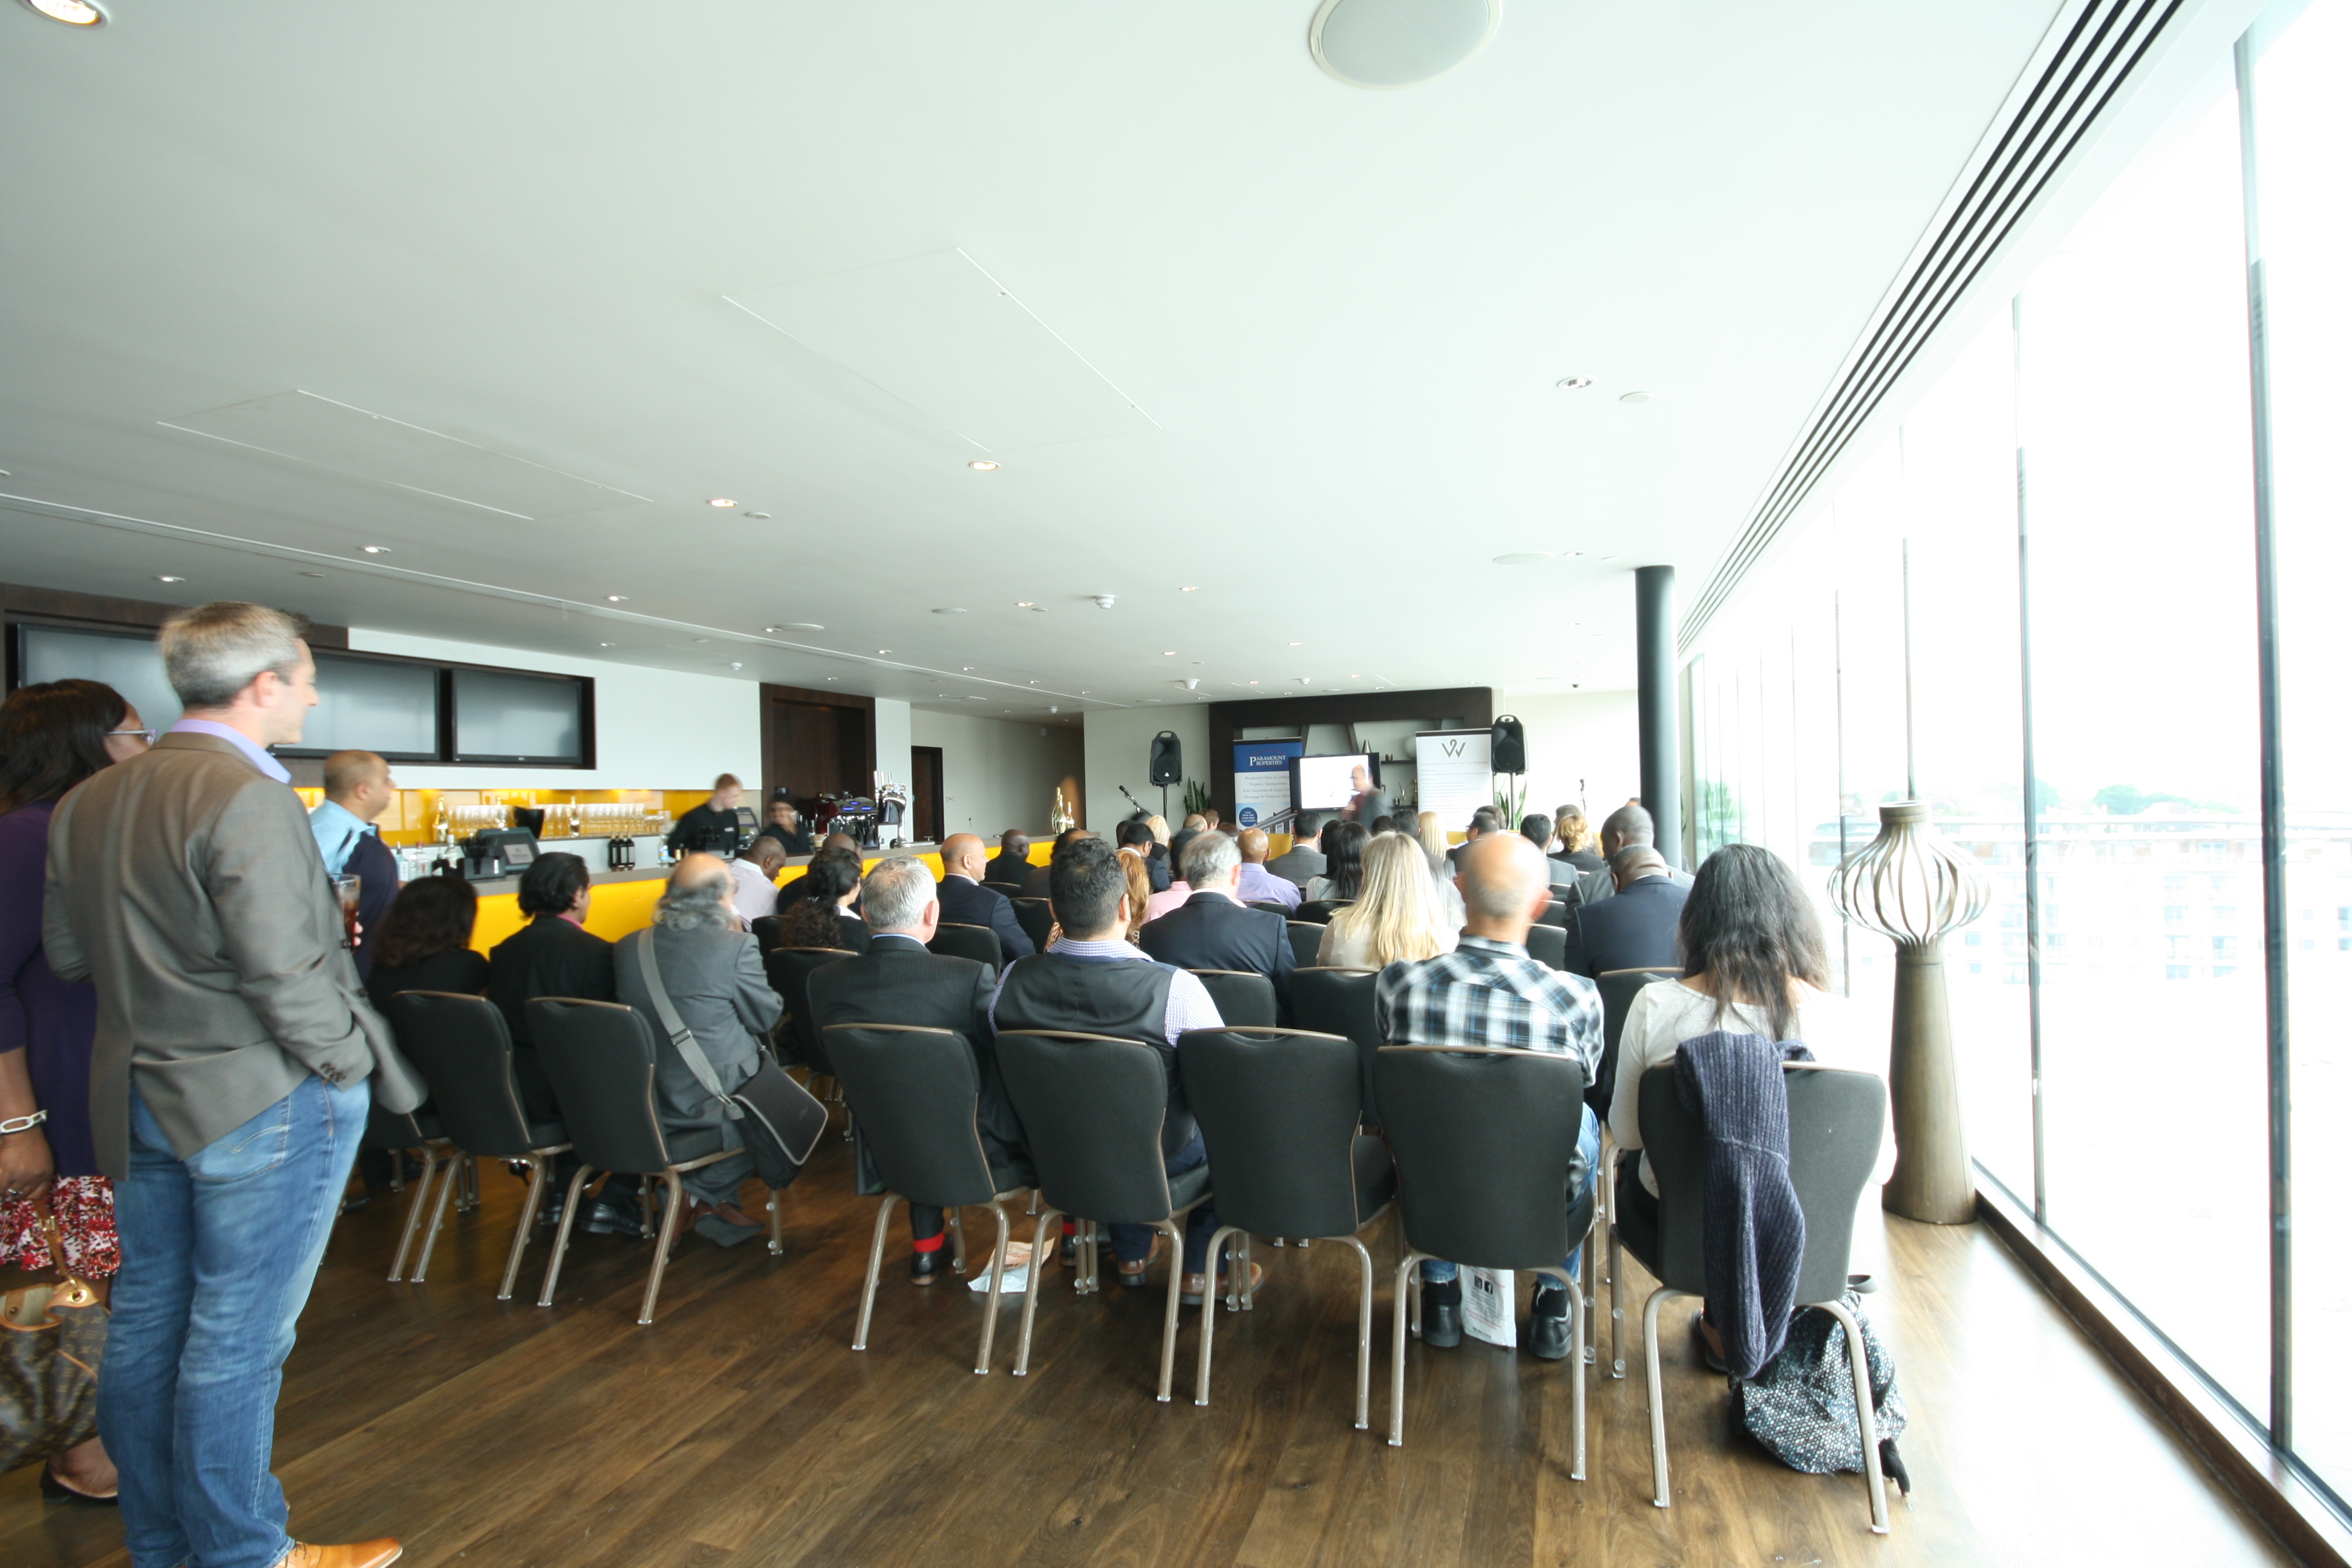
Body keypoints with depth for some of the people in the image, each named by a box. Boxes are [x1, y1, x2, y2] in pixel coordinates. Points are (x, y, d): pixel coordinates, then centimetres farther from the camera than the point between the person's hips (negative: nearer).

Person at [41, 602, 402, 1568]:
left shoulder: (87, 801, 7)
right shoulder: (249, 798, -20)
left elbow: (66, 953, 12)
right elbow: (284, 975, -24)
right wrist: (349, 1063, -11)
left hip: (136, 1099, 9)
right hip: (260, 1099, -8)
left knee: (145, 1324, 19)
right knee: (236, 1341, 5)